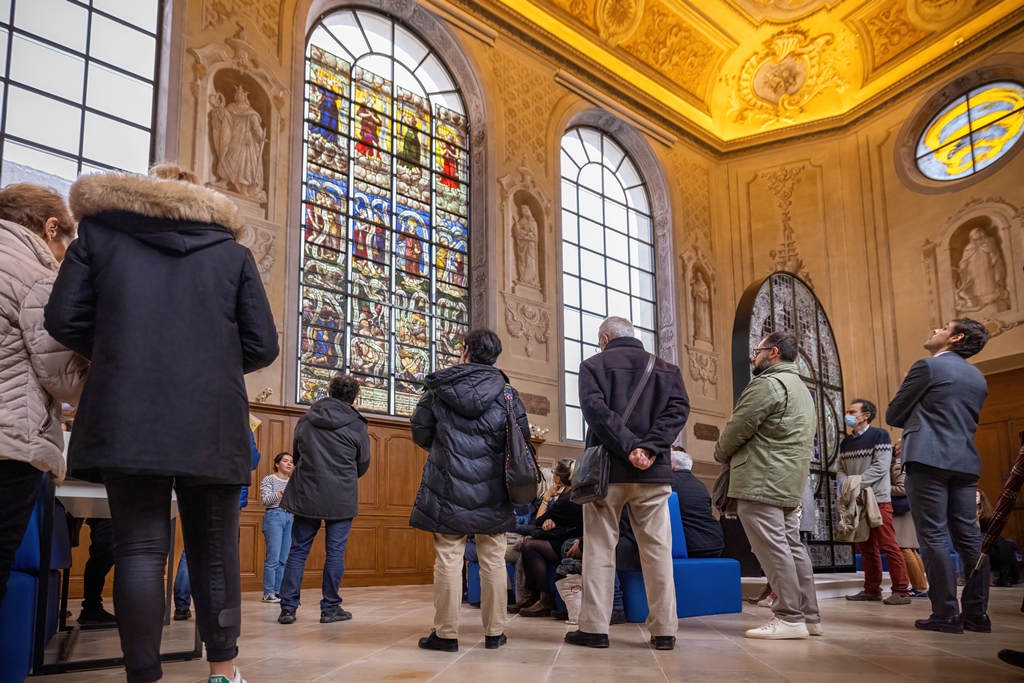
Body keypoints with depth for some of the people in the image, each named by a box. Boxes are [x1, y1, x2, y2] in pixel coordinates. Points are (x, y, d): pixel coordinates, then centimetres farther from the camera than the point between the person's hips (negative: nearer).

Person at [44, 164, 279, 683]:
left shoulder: (99, 232, 12)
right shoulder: (232, 251, 13)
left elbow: (64, 321, 4)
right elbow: (262, 345, 6)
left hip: (126, 419, 0)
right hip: (212, 424, 1)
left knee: (140, 547, 2)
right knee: (215, 549, 11)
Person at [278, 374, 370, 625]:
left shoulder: (306, 419, 4)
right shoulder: (357, 425, -5)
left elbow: (295, 455, 13)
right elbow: (363, 465, 3)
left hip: (306, 494, 3)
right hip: (341, 498, -3)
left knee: (298, 550, 8)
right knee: (335, 552, 5)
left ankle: (288, 608, 7)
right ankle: (330, 608, 9)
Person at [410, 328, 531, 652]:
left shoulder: (439, 387, 0)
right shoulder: (506, 393, -1)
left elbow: (420, 433, 5)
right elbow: (523, 440, -2)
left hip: (447, 488, 0)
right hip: (492, 492, 1)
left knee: (448, 558, 4)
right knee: (493, 559, 8)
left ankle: (446, 632, 8)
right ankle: (494, 631, 15)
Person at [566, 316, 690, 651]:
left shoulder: (594, 365, 4)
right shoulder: (666, 368, 13)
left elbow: (595, 409, -12)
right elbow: (678, 409, -1)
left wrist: (630, 447, -15)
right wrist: (649, 448, -11)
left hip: (607, 470, -2)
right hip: (654, 472, 2)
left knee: (599, 549, 5)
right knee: (657, 550, 6)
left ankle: (594, 628, 6)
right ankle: (664, 630, 7)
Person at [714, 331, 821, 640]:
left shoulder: (768, 384, -11)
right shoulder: (801, 388, 22)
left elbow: (738, 427, -13)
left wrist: (721, 453, 6)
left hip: (761, 482, -10)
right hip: (790, 483, 10)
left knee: (772, 548, -8)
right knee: (792, 546, 11)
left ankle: (789, 617, -7)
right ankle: (808, 616, 13)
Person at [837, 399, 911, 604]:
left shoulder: (879, 435, -5)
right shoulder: (846, 442, 16)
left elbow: (880, 467, -14)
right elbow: (840, 469, 11)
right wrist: (844, 483, -11)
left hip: (878, 500, -7)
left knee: (888, 545, -8)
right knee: (867, 547, 9)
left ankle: (901, 591, -4)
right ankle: (872, 590, 14)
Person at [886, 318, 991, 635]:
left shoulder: (928, 366, -3)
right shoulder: (978, 378, 19)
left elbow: (893, 415, 0)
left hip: (929, 460, -7)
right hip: (965, 462, 7)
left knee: (933, 537, -6)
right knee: (969, 537, 6)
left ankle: (945, 614, -7)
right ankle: (976, 614, 7)